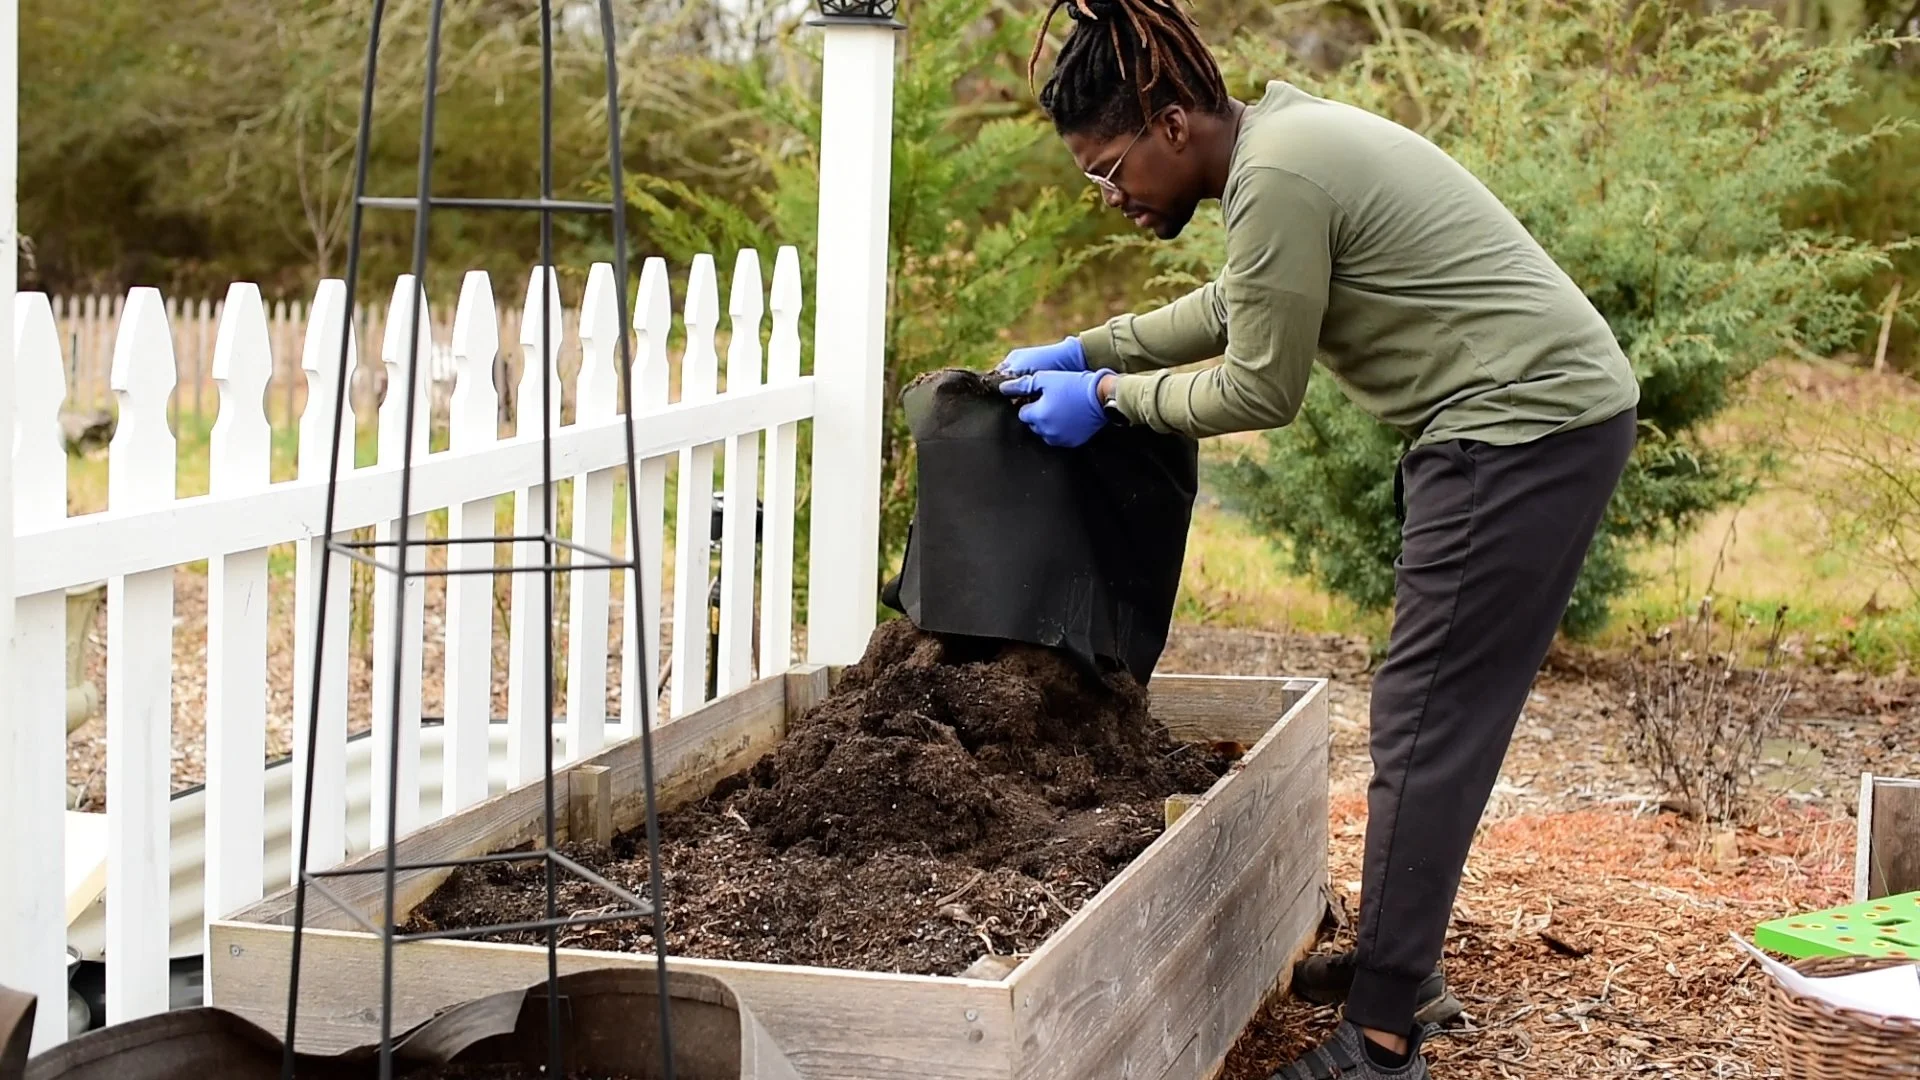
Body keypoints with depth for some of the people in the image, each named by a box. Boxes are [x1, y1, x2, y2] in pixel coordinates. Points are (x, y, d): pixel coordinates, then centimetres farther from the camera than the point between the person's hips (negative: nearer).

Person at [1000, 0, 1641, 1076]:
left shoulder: (1277, 180, -20)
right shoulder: (1280, 138, 11)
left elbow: (1259, 390, -12)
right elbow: (1235, 307, 27)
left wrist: (1107, 396, 1)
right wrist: (1084, 351, 28)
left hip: (1531, 425, -10)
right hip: (1541, 414, 10)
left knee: (1427, 723, -8)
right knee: (1432, 708, 17)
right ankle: (1404, 965, 28)